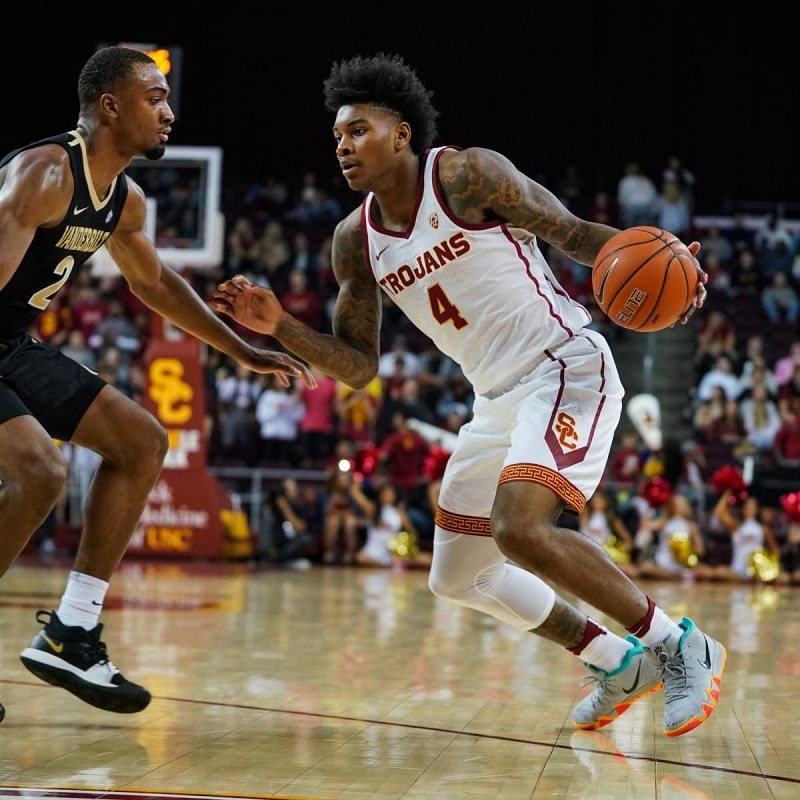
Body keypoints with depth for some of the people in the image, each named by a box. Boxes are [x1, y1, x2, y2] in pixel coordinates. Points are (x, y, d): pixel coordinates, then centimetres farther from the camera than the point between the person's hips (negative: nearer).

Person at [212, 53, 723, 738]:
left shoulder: (467, 175, -13)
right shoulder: (355, 242, 5)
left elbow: (574, 233, -9)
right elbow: (359, 366, 7)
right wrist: (279, 327, -8)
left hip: (567, 367, -8)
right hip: (499, 398, 8)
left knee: (520, 528, -29)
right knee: (457, 576, 13)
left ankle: (681, 647, -11)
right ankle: (619, 664, 26)